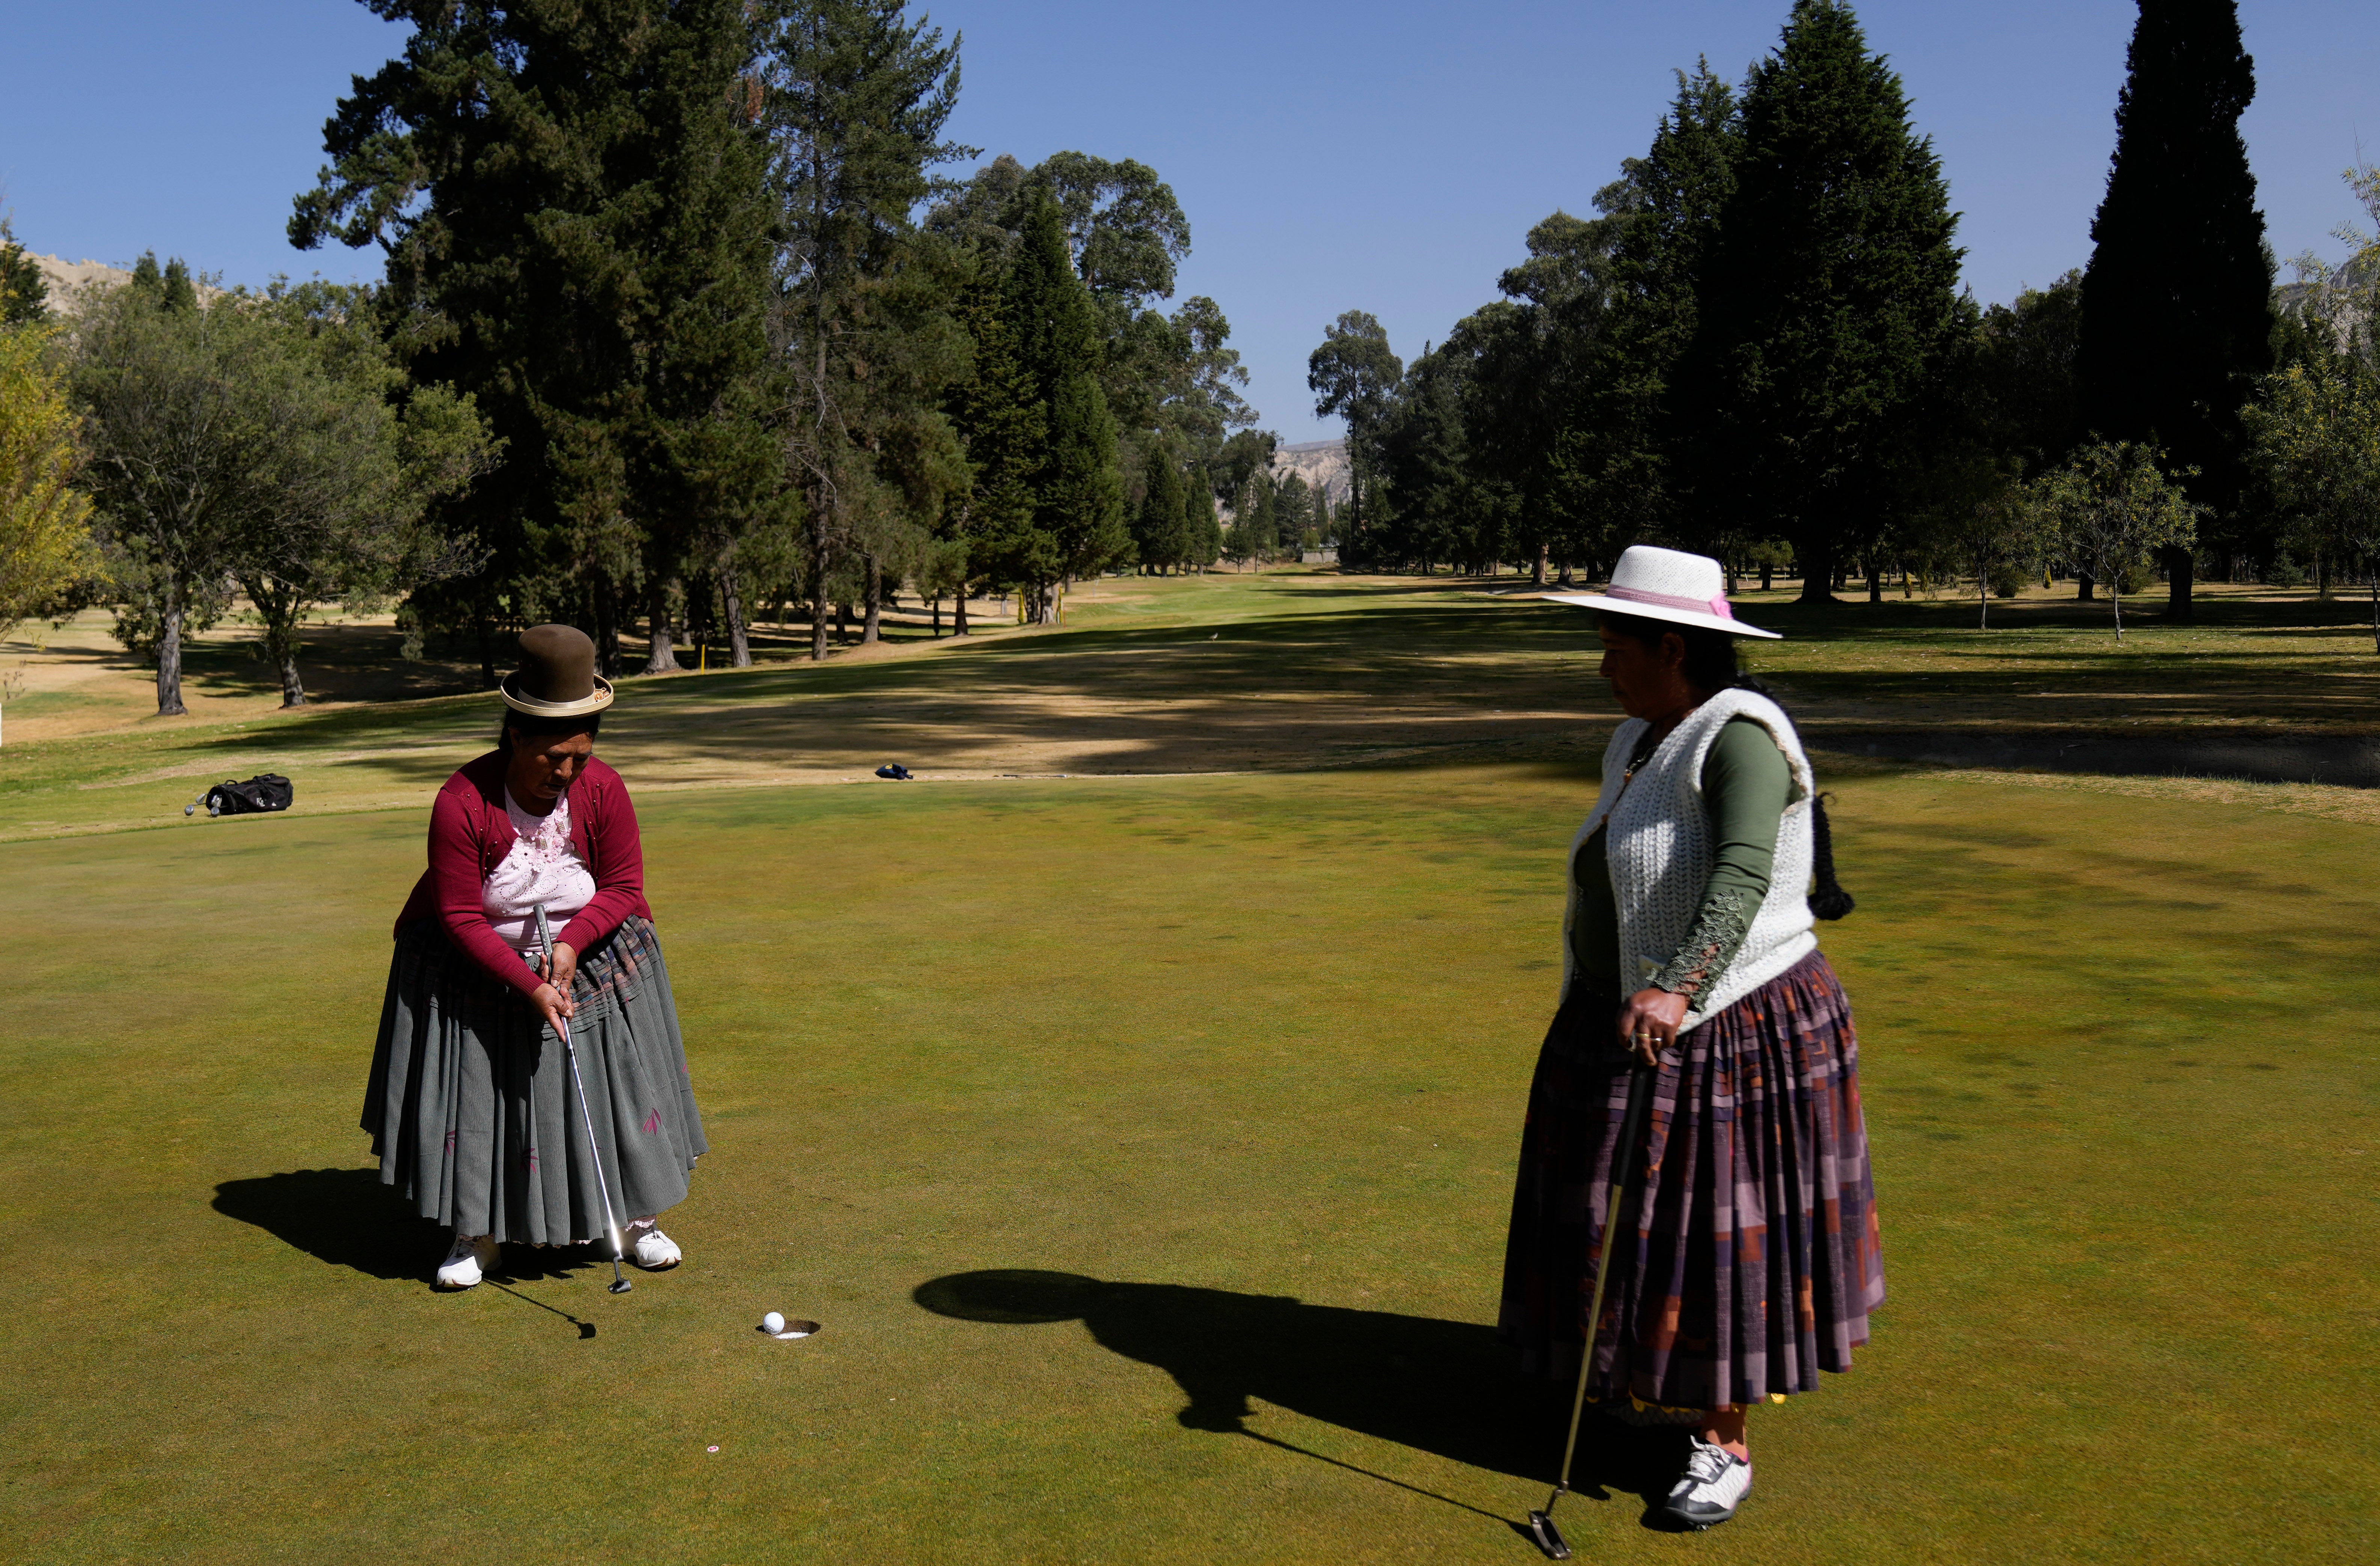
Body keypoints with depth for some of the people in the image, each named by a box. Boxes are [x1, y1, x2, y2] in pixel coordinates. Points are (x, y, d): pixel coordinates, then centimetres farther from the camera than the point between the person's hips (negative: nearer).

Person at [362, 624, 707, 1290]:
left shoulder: (603, 791, -20)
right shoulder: (462, 803, -27)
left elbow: (624, 886, -10)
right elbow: (461, 917, -22)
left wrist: (572, 944, -25)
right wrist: (529, 985, -28)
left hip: (589, 953, 2)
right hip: (479, 963, -2)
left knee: (616, 1081, 5)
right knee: (477, 1090, 0)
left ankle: (640, 1219, 21)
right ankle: (479, 1235, 17)